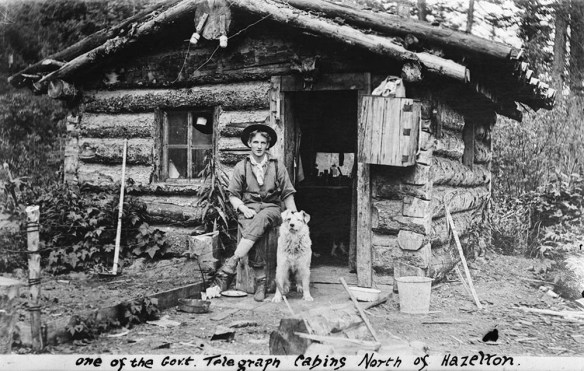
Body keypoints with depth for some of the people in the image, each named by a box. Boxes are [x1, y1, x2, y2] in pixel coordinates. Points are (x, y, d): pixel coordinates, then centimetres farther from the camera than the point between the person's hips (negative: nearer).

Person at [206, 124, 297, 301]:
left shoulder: (278, 166, 11)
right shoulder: (241, 167, 9)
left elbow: (288, 195, 13)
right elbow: (233, 195, 9)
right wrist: (244, 209, -10)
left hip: (271, 209, 0)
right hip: (248, 209, 0)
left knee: (260, 220, -37)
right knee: (254, 238, -33)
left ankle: (229, 267, -44)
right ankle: (261, 282, -30)